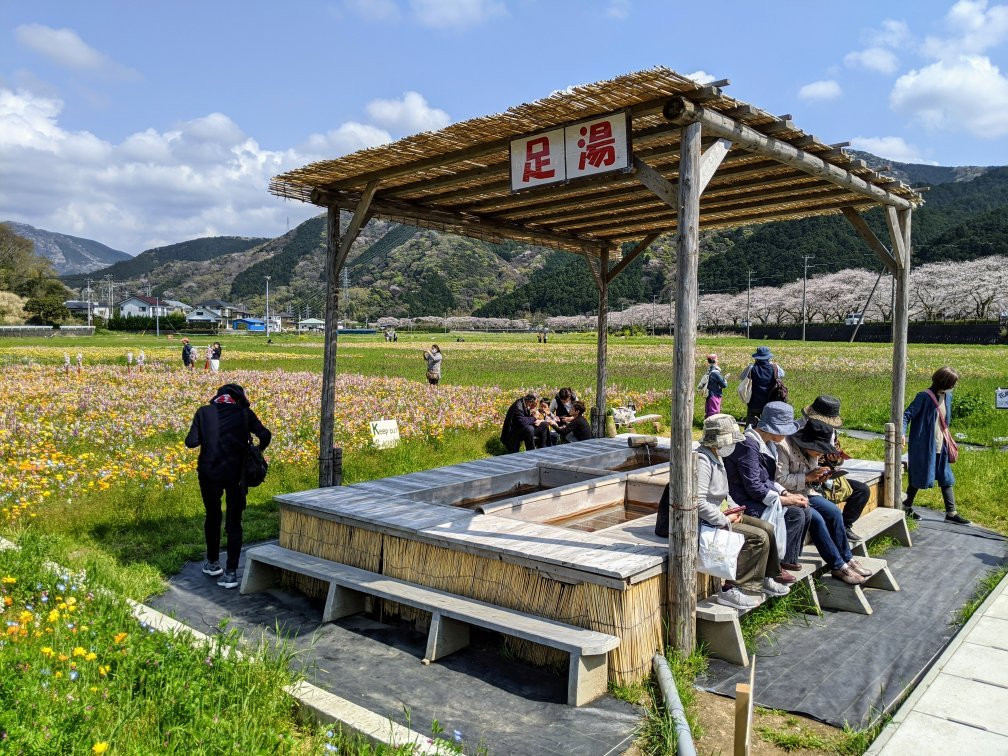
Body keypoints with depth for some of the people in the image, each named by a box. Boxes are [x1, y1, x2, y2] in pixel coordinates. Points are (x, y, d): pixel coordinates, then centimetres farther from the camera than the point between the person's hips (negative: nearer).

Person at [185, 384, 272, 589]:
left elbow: (191, 442, -6)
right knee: (233, 523, 8)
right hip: (236, 474, -1)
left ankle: (212, 563, 37)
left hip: (209, 473, 1)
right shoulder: (244, 413, 0)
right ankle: (231, 572, 5)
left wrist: (206, 436, 14)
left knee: (212, 518, 22)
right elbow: (265, 435, -9)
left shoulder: (204, 412, 1)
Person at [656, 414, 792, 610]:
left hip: (717, 514, 11)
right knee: (759, 537, -18)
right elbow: (698, 502, -28)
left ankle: (768, 578, 23)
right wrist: (725, 520, -20)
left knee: (767, 528, 7)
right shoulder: (702, 461, -22)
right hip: (704, 522, -11)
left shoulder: (717, 458, 12)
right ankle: (731, 590, -14)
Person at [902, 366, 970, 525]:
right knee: (920, 476, 5)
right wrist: (902, 432, -32)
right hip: (923, 446, -7)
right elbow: (907, 415, -18)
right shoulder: (924, 397, -17)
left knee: (946, 479, 9)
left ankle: (951, 513, 16)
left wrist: (947, 440, 21)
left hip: (941, 446, 7)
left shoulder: (947, 396, 5)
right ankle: (906, 506, 22)